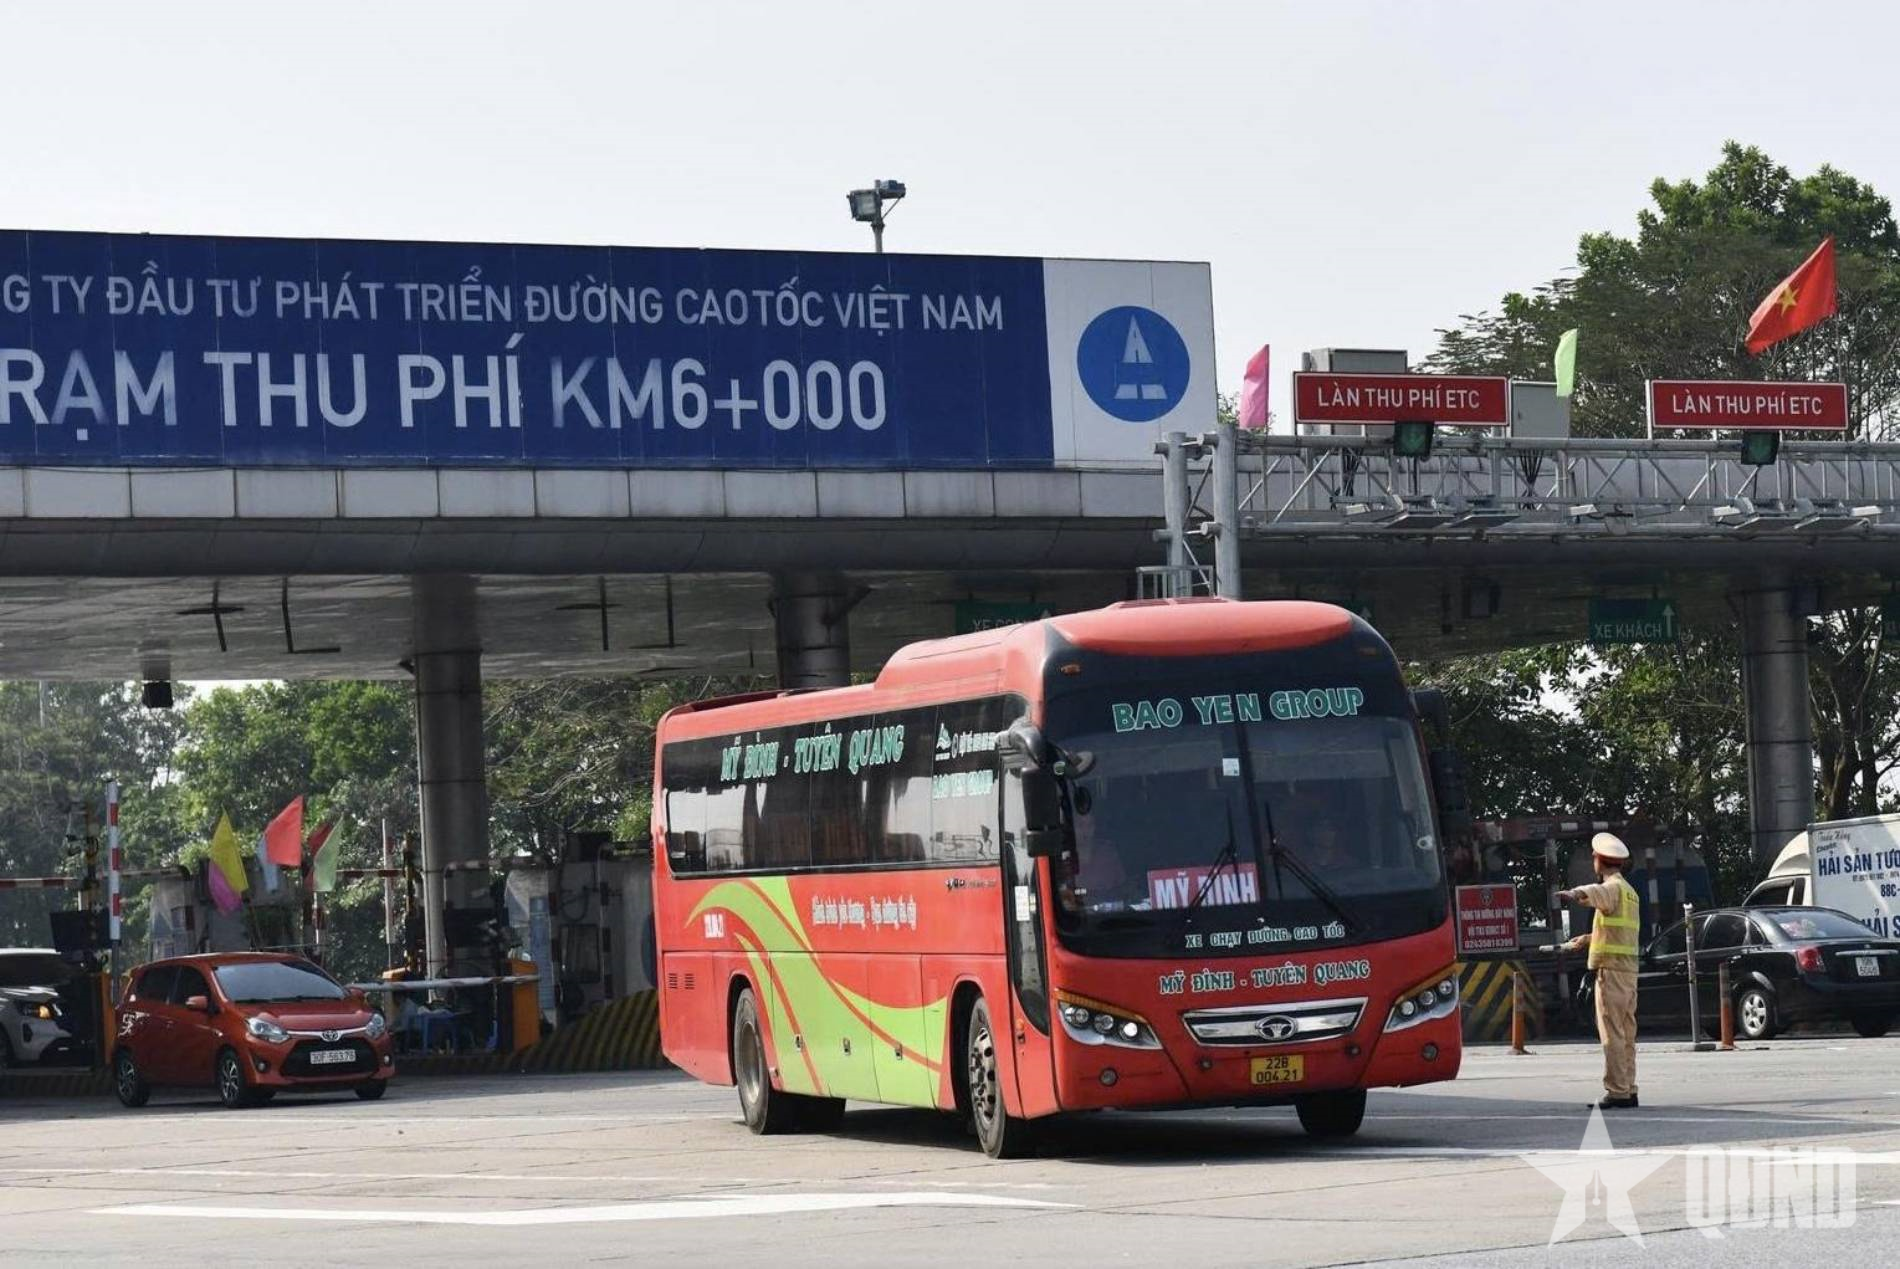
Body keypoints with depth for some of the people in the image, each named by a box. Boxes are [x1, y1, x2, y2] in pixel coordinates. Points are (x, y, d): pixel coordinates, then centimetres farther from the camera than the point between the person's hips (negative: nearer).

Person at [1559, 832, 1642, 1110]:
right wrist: (1586, 939, 52)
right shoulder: (1628, 890, 21)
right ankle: (1628, 1090, 14)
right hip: (1628, 969, 9)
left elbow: (1595, 892, -36)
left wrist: (1575, 894, -57)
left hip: (1611, 968, -9)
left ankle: (1617, 1092, -12)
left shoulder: (1613, 887, -10)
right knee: (1626, 1033, 12)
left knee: (1612, 1032, -9)